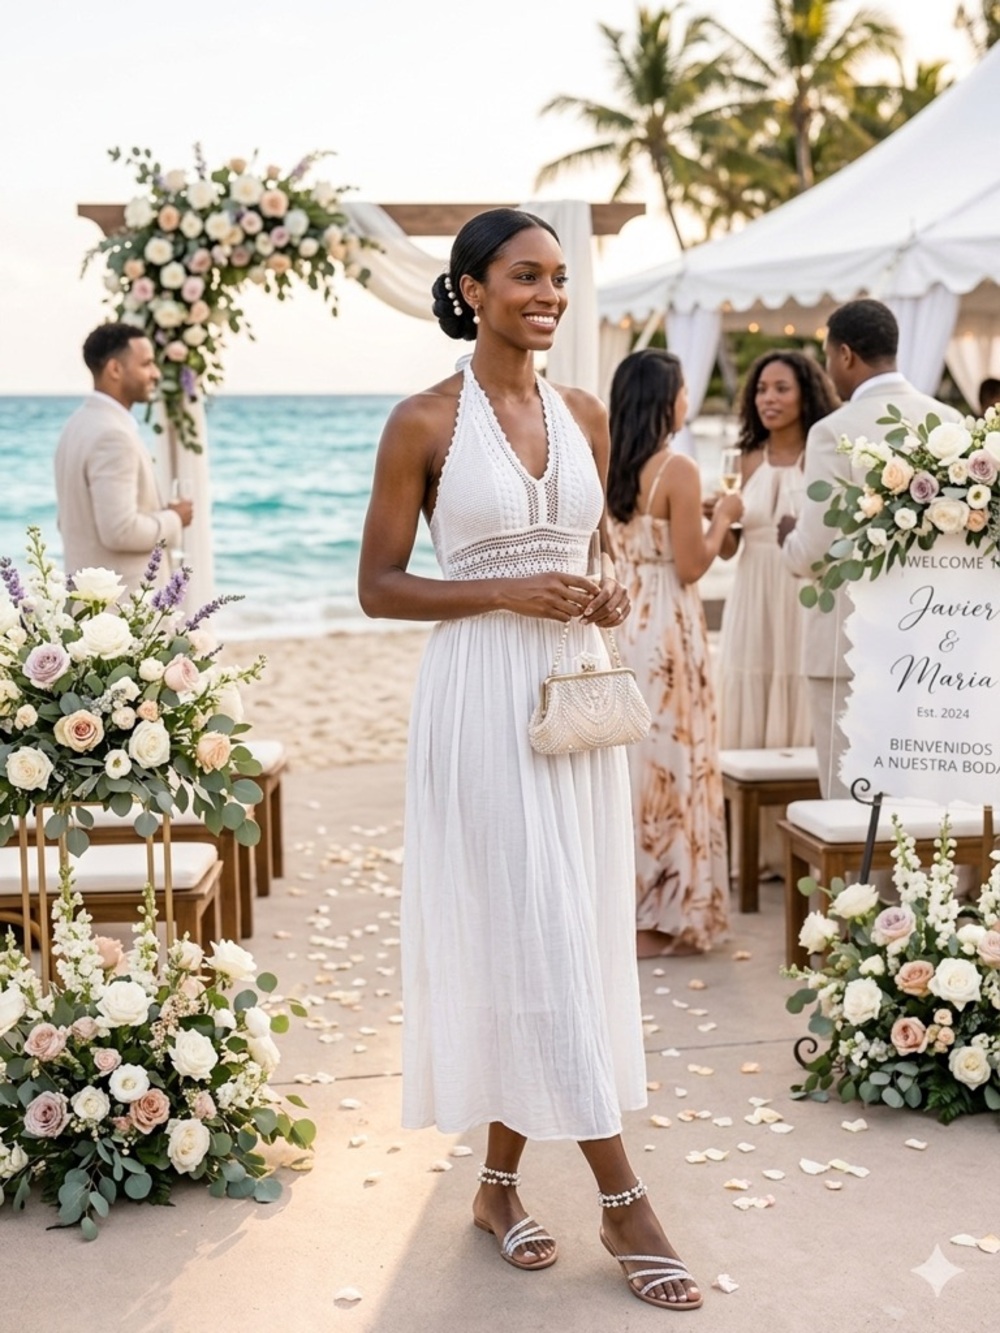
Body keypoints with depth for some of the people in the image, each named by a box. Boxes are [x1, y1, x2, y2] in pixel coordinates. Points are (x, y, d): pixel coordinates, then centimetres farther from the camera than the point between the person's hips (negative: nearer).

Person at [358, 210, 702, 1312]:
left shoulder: (585, 415, 10)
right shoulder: (425, 422, -5)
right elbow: (378, 587, -4)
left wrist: (608, 598, -2)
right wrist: (508, 593, -16)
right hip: (482, 696, -5)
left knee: (558, 937, 8)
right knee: (536, 939, -3)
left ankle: (498, 1181, 24)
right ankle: (621, 1199, 7)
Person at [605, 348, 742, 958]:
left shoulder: (608, 468, 7)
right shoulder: (678, 470, -14)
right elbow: (690, 566, -14)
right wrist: (723, 517, 1)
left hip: (616, 625, 7)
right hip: (664, 630, -7)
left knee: (624, 761, 14)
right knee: (668, 760, 1)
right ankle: (659, 915, 6)